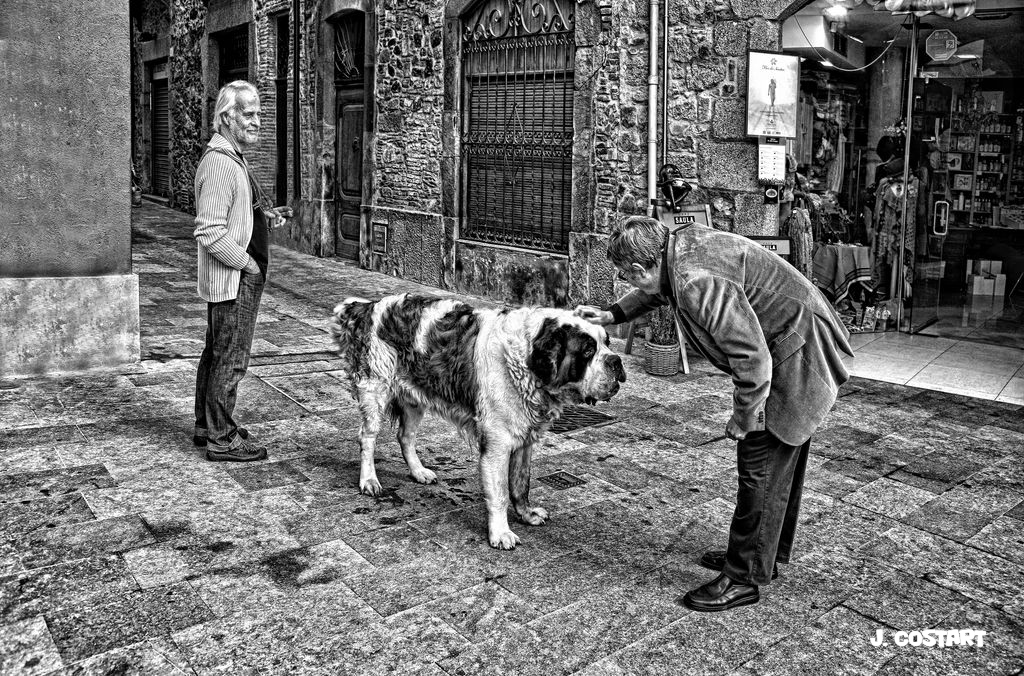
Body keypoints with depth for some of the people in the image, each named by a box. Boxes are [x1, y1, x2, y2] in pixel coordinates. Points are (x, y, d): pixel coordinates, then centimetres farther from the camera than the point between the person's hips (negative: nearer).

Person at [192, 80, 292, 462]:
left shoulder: (233, 158, 14)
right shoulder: (219, 163, -20)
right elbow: (209, 234, -26)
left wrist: (265, 215, 10)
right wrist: (248, 263, -17)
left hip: (235, 278, 11)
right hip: (233, 279, -11)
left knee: (216, 353, 18)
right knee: (230, 359, -2)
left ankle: (207, 426, 31)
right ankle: (222, 439, 8)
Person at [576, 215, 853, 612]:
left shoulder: (699, 283, -30)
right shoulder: (683, 241, 1)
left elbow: (753, 360, -30)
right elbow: (659, 291, 25)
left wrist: (743, 420, -16)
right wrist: (611, 316, 20)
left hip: (797, 360, -10)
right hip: (798, 346, 11)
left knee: (762, 467, -3)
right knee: (781, 463, 20)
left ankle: (744, 578, 9)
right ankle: (764, 555, 35)